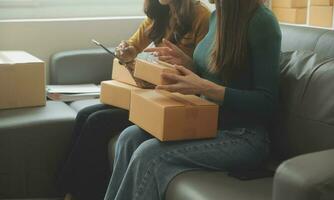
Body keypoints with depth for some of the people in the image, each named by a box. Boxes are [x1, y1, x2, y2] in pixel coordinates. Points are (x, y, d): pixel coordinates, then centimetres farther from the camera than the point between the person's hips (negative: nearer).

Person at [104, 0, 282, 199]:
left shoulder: (261, 21, -16)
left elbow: (267, 103, -17)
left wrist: (204, 88, -25)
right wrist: (185, 63, 1)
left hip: (242, 137, -8)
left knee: (150, 154, -23)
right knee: (130, 137, -10)